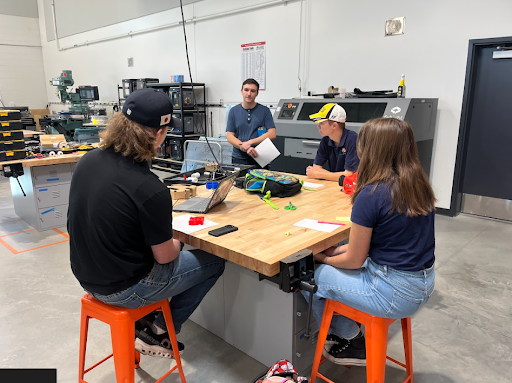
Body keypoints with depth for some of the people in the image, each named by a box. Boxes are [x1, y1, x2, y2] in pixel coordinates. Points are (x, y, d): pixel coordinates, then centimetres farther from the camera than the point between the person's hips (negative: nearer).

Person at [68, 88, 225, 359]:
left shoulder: (88, 161, -8)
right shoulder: (150, 189, -30)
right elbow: (164, 256, -18)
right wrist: (176, 244, 6)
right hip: (123, 289, -7)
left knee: (171, 249, 29)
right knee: (214, 263, 10)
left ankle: (149, 321, 28)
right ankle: (157, 331, 18)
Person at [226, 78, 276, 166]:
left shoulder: (264, 110, 4)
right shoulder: (234, 111, 8)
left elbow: (272, 134, -4)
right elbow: (230, 136, 2)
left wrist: (250, 142, -14)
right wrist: (245, 148, -15)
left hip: (259, 158, -1)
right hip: (239, 158, 1)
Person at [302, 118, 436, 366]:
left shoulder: (372, 194, -23)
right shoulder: (419, 186, 1)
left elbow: (354, 261, -14)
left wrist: (325, 259, 7)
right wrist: (340, 249, 11)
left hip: (395, 293, -8)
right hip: (423, 283, 9)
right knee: (335, 266, 21)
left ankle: (350, 341, 25)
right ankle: (349, 340, 28)